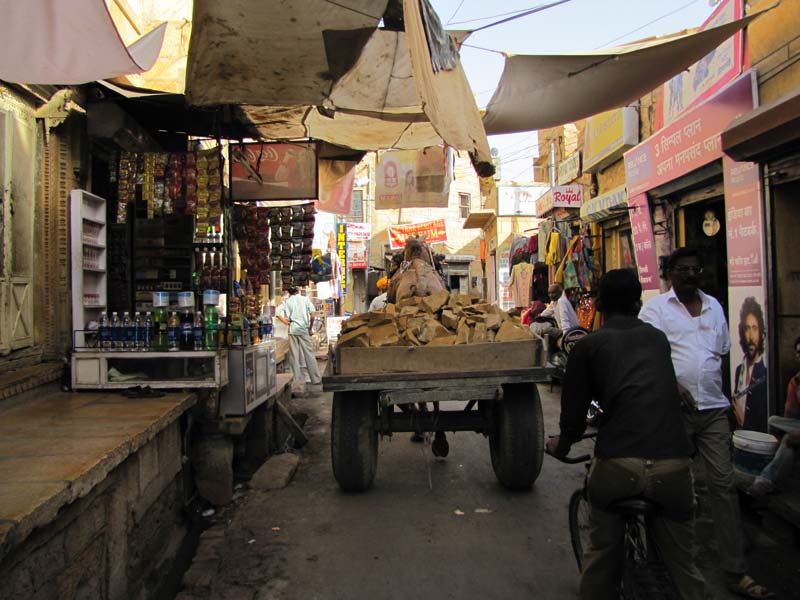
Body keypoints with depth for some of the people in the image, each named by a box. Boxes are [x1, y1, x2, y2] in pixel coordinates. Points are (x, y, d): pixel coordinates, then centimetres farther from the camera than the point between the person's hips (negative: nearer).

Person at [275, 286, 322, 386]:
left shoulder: (286, 301, 7)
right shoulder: (305, 299, 6)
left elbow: (277, 313, -7)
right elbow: (312, 314, -4)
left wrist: (286, 322, 2)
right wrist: (310, 328, 4)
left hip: (292, 330, 1)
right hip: (304, 329, -1)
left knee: (294, 356, 6)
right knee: (309, 354, 2)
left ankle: (298, 380, 8)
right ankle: (315, 379, 3)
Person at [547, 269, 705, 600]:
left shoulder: (588, 344, 8)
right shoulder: (658, 337, 18)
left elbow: (574, 409, 9)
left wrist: (561, 444, 29)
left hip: (616, 463, -2)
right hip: (673, 463, 2)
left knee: (602, 552, 21)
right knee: (681, 562, 20)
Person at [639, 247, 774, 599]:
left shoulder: (714, 306, 16)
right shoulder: (656, 308, -1)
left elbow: (723, 352, 22)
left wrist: (718, 389, 15)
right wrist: (674, 384, -26)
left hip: (713, 408, 4)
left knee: (724, 484, 1)